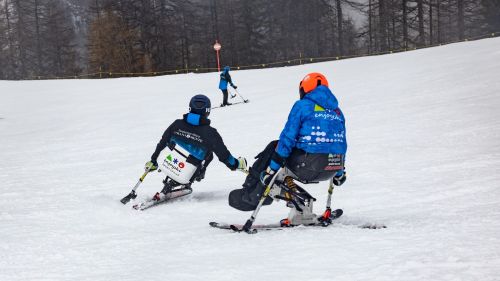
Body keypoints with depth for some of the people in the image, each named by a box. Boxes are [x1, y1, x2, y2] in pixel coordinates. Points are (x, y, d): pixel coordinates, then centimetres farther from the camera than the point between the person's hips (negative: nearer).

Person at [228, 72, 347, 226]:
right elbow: (341, 144, 24)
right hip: (331, 169, 6)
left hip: (309, 165, -6)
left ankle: (252, 196, 15)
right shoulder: (336, 110, 19)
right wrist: (340, 172, 36)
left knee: (274, 148, 17)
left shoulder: (303, 106, 1)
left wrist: (272, 168, -3)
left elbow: (287, 138, -5)